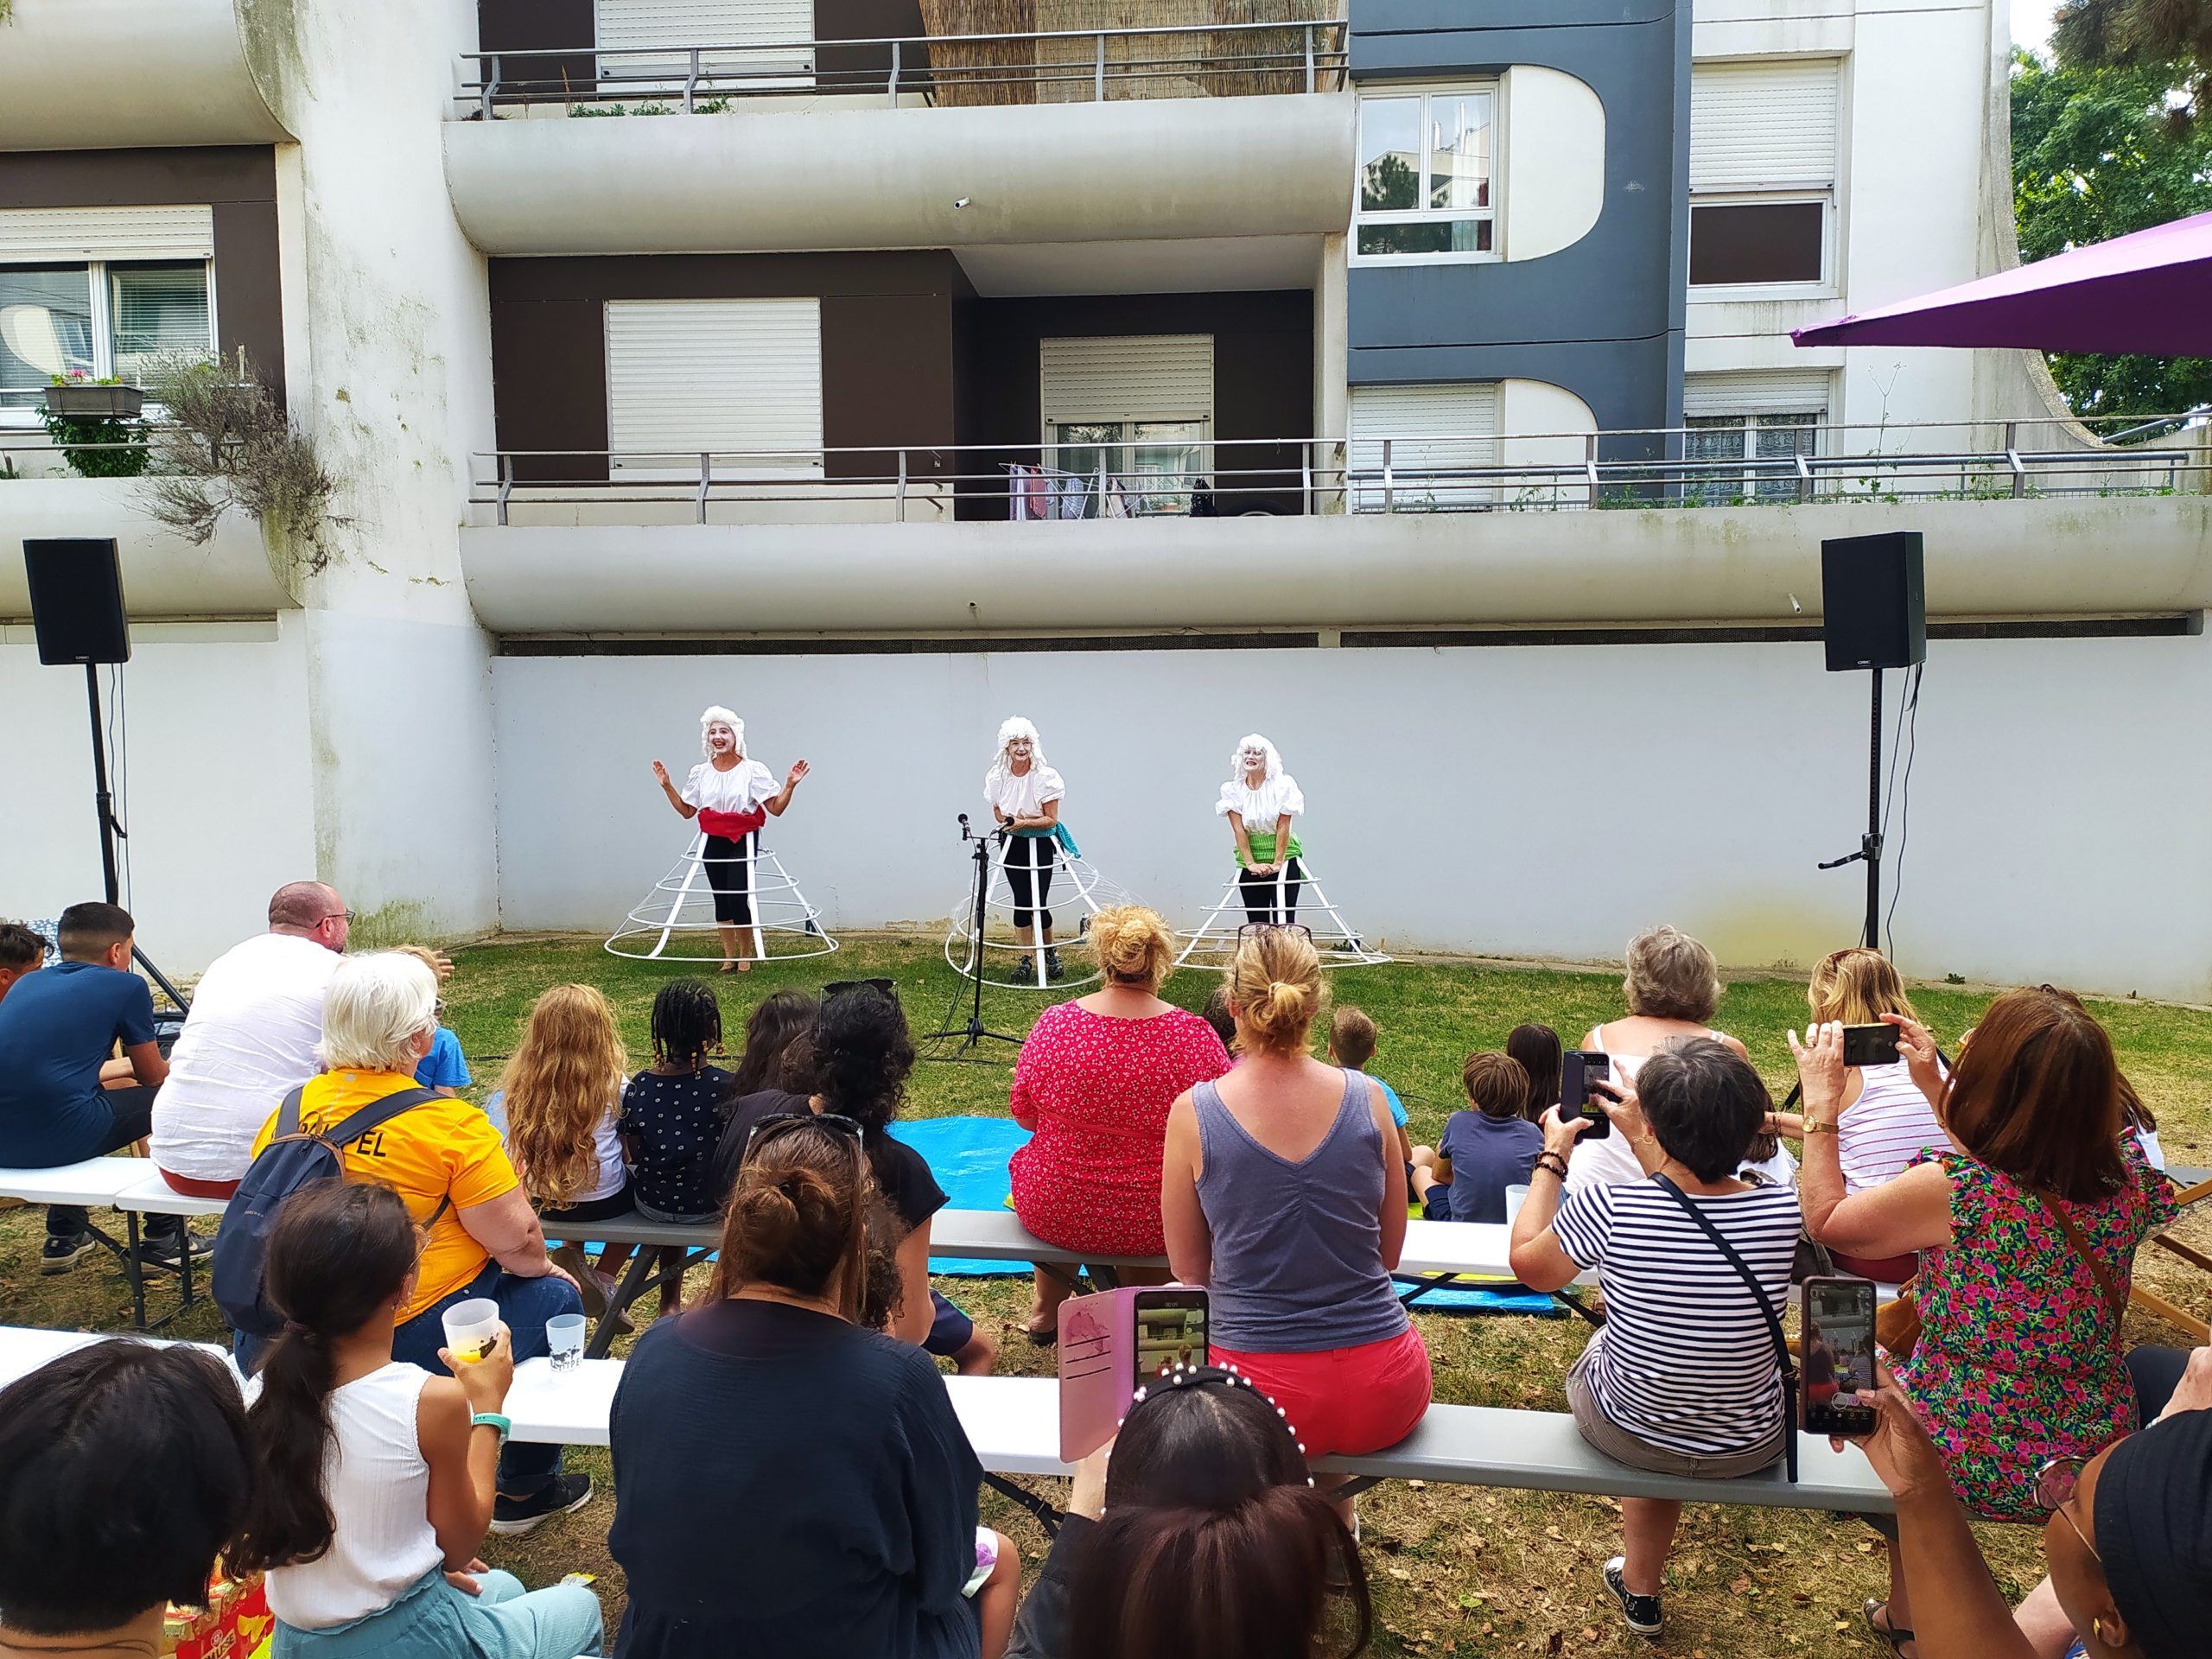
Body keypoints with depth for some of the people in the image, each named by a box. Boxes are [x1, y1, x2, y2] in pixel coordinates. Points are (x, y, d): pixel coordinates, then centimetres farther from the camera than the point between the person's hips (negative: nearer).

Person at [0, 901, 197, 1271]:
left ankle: (64, 1237, 39)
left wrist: (121, 1067, 52)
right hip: (57, 1137, -7)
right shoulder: (125, 986, 3)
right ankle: (164, 1238, 24)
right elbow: (153, 1077, 15)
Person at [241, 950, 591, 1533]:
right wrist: (544, 1267, 8)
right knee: (553, 1297, 17)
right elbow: (518, 1243, -16)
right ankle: (526, 1490, 27)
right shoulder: (450, 1123, -17)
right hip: (411, 1342, -7)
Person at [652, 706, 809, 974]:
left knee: (738, 899, -10)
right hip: (713, 843, 4)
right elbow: (686, 811, 13)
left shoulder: (753, 770, -5)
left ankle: (745, 956, 10)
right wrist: (667, 785, 7)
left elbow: (776, 808, -8)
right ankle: (729, 956, 22)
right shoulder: (700, 773, 6)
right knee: (721, 899, 8)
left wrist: (790, 784, -20)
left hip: (742, 842, -4)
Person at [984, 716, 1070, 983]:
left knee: (1037, 903, -4)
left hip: (1041, 845, -3)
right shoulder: (998, 777, -4)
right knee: (1021, 901, 2)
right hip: (1013, 844, 3)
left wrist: (1023, 822, -27)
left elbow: (1051, 820, -14)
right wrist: (1009, 821, -11)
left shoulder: (1045, 777, -16)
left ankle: (1051, 952, 20)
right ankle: (1026, 958, 14)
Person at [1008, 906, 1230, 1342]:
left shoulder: (1053, 1024, -15)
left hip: (1052, 1214, 1)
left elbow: (1023, 1115, -1)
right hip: (1156, 1224, 0)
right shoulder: (1196, 1037, -18)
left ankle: (1046, 1311, 49)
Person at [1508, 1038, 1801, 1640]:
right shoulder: (1783, 1211, -21)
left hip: (1624, 1433, -1)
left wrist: (1552, 1155, 0)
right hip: (1753, 1448, 2)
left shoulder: (1608, 1207, -29)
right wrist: (1639, 1138, 11)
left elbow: (1529, 1266, -8)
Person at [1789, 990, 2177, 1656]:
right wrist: (1934, 1084, 8)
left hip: (1971, 1468, -4)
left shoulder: (1948, 1191, -28)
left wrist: (1822, 1104, -5)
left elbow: (1825, 1221, -10)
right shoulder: (2127, 1180, -12)